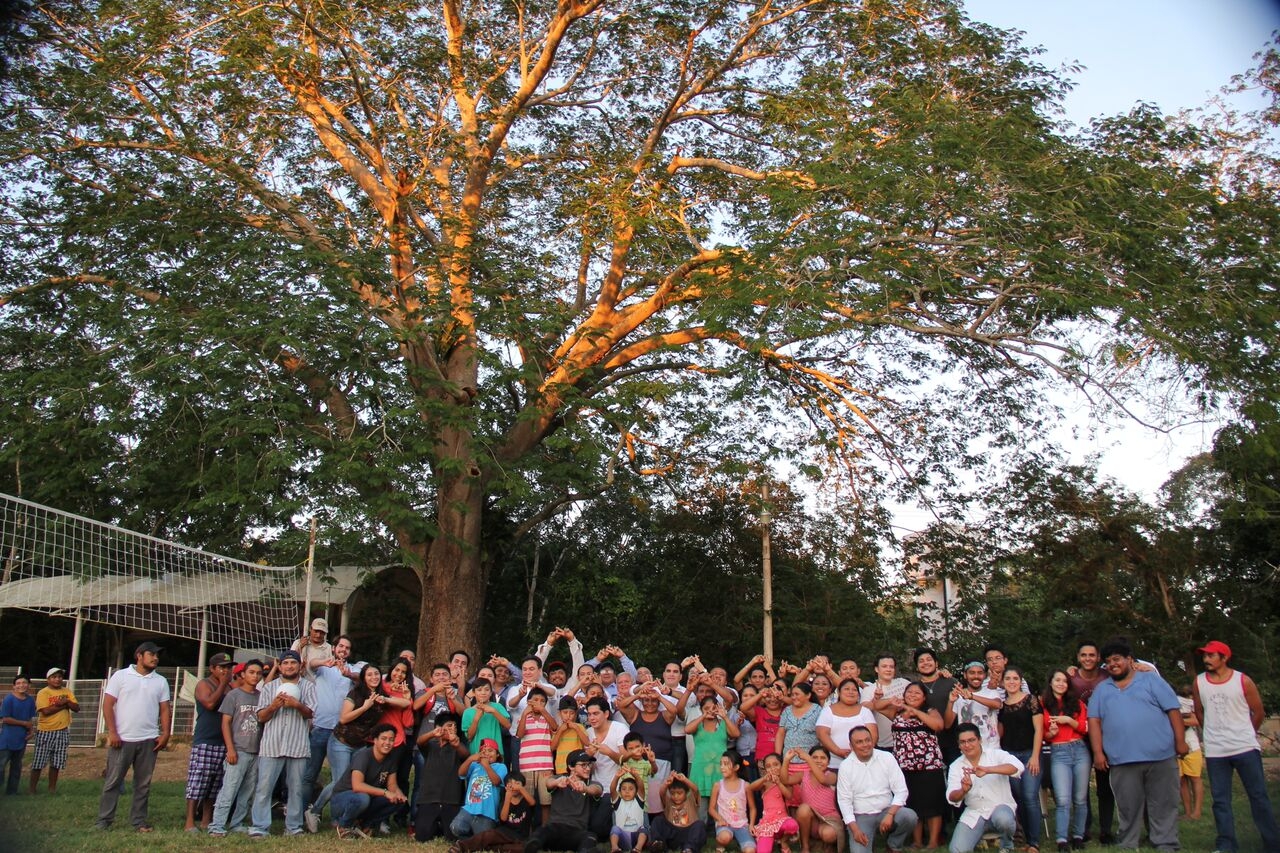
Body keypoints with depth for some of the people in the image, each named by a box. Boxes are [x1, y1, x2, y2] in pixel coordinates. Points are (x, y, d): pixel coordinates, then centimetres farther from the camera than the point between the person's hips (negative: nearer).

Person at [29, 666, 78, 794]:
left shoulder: (67, 691, 9)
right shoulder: (43, 692, -6)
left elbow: (77, 708, 4)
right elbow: (46, 711, -19)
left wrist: (67, 702, -13)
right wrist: (64, 705, -12)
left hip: (62, 731, 4)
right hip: (45, 731, -4)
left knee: (56, 763, 8)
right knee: (38, 762, 0)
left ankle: (52, 787, 16)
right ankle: (32, 788, 11)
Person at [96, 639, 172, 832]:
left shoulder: (160, 681, 10)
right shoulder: (121, 676, 0)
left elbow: (165, 710, 10)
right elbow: (107, 704, -4)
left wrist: (165, 734, -1)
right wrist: (112, 733, -11)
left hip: (149, 741, 3)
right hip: (122, 739, -3)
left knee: (143, 784, 7)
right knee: (112, 781, 2)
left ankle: (139, 821, 15)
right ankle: (104, 821, 11)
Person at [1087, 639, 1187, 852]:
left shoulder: (1151, 680, 8)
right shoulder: (1102, 689, 16)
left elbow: (1173, 710, 4)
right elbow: (1094, 720, 10)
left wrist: (1180, 741, -3)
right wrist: (1098, 752, 1)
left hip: (1160, 756, -2)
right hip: (1122, 760, 2)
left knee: (1163, 806, 2)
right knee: (1128, 808, 6)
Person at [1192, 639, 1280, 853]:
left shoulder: (1243, 681, -6)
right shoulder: (1199, 682, 1)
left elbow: (1258, 712, 5)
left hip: (1245, 748, -2)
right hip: (1215, 752, 2)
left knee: (1258, 796, 3)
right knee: (1220, 800, 4)